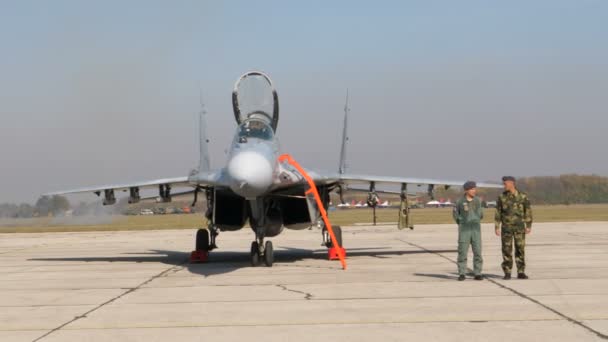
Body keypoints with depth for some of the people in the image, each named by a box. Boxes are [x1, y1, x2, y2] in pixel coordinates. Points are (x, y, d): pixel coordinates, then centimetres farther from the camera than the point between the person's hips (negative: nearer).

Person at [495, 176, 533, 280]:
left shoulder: (523, 196, -3)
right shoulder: (501, 197, 1)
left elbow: (528, 212, 0)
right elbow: (498, 213, 4)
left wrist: (529, 226, -5)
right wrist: (497, 227, -2)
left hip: (519, 227, -1)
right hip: (506, 227, 1)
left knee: (520, 249, -1)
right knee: (507, 250, 0)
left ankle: (521, 272, 5)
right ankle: (507, 273, 6)